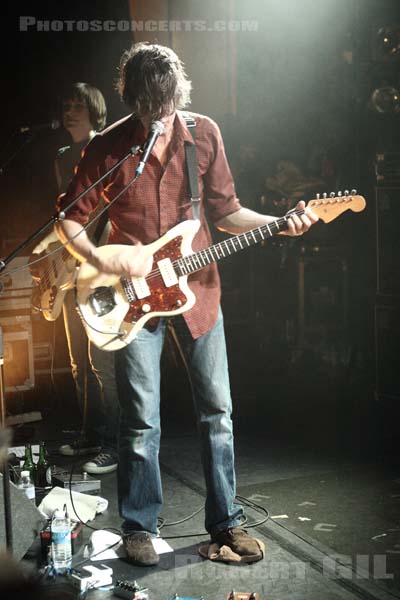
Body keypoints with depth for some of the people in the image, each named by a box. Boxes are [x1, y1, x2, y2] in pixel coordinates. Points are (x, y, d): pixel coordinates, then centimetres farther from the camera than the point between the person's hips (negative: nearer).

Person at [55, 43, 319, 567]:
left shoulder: (203, 133, 1)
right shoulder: (108, 147, -6)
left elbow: (224, 210, 6)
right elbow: (69, 219, 1)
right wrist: (100, 261, -15)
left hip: (196, 287, 3)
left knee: (217, 410, 7)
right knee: (141, 422, 2)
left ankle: (225, 521, 22)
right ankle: (139, 527, 20)